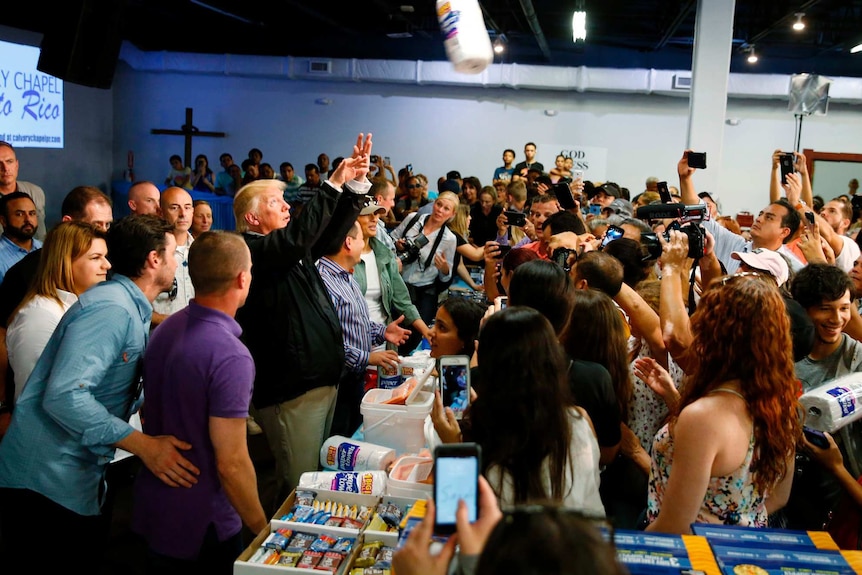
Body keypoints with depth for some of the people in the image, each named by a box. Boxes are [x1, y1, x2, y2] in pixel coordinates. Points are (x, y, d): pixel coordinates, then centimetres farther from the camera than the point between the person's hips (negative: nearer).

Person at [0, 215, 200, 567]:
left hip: (82, 470, 9)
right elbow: (64, 395, -31)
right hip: (50, 477, -9)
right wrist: (143, 445, -31)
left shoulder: (130, 308, 12)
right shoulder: (110, 309, -21)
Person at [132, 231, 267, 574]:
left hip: (152, 508, 8)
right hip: (202, 526, -7)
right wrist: (263, 529, -13)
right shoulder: (230, 357, -27)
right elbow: (231, 464, -26)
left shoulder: (165, 329, -1)